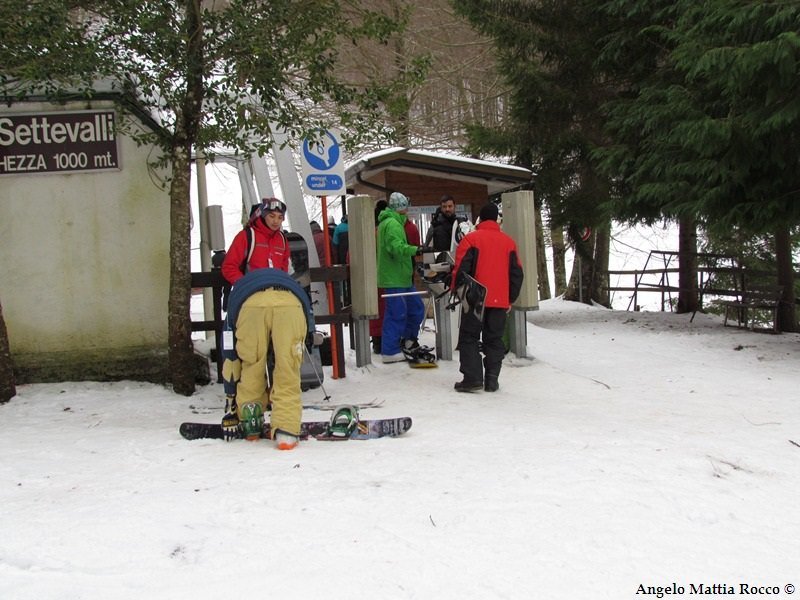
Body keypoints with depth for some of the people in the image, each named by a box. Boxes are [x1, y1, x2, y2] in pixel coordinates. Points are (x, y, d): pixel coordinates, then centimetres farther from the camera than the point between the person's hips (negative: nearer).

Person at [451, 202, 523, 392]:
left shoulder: (471, 239, -5)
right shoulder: (508, 242, 9)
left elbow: (460, 268, -10)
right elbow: (517, 273, 12)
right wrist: (511, 299, 19)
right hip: (500, 301, 4)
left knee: (469, 338, 4)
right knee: (494, 340, 10)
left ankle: (472, 377, -5)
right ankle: (492, 380, 8)